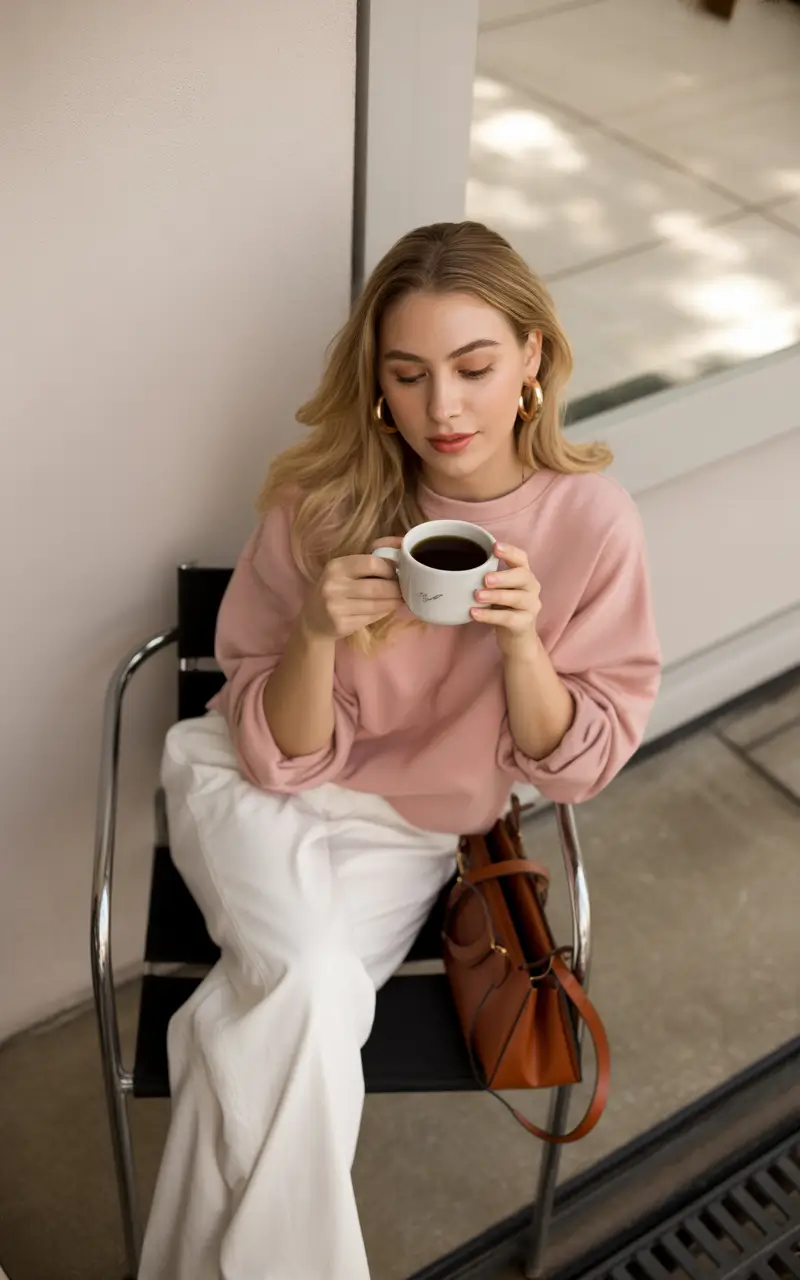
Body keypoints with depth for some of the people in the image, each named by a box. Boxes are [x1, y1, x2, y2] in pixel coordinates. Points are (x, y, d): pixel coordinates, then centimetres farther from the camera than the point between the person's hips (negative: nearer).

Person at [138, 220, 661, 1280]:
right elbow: (281, 758, -12)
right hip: (255, 792, -1)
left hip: (406, 833, 1)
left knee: (272, 1014, -22)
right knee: (315, 984, -28)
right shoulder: (322, 496, -17)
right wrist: (318, 633, -32)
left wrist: (521, 642, -28)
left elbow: (580, 765, -9)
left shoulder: (593, 519, -16)